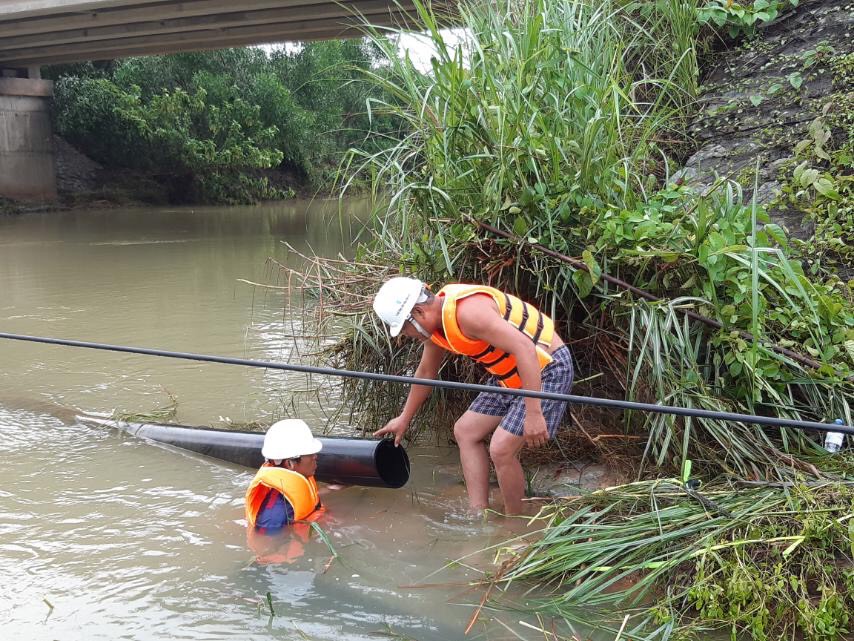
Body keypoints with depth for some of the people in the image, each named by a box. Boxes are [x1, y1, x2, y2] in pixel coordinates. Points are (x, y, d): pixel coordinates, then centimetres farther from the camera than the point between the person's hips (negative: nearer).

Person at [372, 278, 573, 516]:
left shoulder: (467, 311, -28)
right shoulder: (436, 323, 4)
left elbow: (524, 348, -33)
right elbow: (425, 373, 21)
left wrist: (533, 413, -35)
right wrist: (404, 418, 31)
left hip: (547, 369, -10)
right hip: (512, 375, 10)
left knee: (501, 449, -15)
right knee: (465, 432, 10)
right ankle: (478, 514, 12)